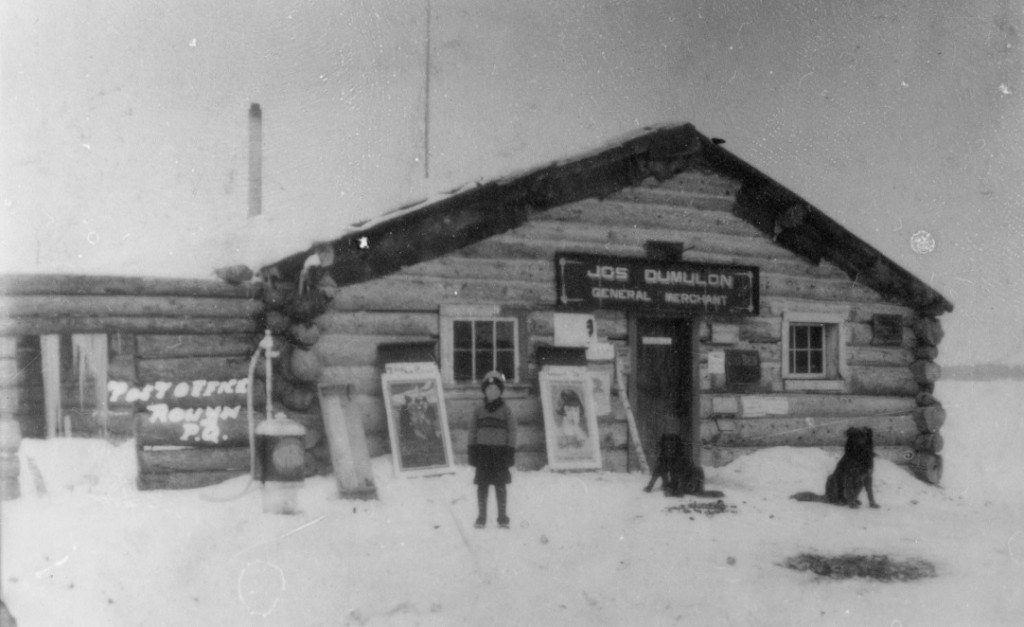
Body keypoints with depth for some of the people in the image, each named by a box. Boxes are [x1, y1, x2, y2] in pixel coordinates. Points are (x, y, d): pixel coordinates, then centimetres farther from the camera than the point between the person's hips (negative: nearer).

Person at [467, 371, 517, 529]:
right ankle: (482, 517, 11)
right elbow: (472, 432, 10)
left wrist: (510, 452, -4)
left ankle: (503, 517, 8)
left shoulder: (506, 411, 3)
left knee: (500, 486, 1)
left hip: (499, 452, -1)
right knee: (482, 485, 3)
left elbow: (512, 432, 3)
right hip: (483, 451, 2)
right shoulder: (478, 411, 8)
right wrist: (471, 452, 4)